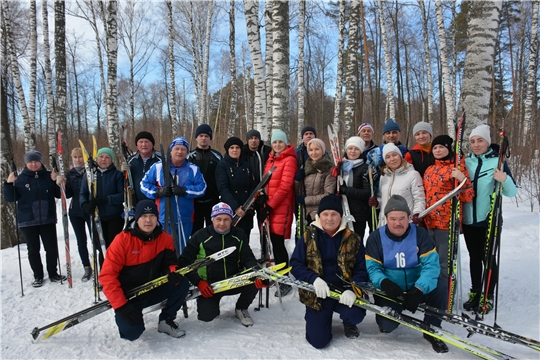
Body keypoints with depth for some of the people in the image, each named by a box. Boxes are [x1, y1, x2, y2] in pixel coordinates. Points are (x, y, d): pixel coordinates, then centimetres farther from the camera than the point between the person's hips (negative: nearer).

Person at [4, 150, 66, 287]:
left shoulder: (49, 176, 2)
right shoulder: (20, 179, 0)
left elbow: (59, 194, 2)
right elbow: (10, 199, -1)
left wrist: (57, 182, -14)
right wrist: (9, 184, -16)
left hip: (47, 219, 1)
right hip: (28, 221, 0)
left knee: (52, 247, 6)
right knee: (33, 250, 8)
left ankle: (53, 274, 21)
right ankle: (38, 276, 20)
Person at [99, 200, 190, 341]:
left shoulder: (165, 239, -7)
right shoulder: (123, 239, -18)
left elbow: (169, 263, 0)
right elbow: (107, 275, -18)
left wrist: (172, 273, -26)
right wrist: (121, 305, -23)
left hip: (152, 291, 4)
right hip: (127, 296, -4)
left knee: (182, 283, -19)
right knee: (132, 331, -26)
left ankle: (166, 320, 2)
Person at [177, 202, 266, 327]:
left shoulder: (239, 235, 0)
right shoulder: (200, 236, -8)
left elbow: (248, 258, -3)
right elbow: (184, 262, -7)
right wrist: (199, 282, -18)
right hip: (208, 285, -2)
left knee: (255, 281, -25)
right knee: (206, 315, -24)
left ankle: (241, 309, 6)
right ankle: (212, 303, 16)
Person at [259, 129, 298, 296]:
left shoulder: (289, 160, -7)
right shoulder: (270, 159, 16)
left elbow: (285, 186, -15)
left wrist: (270, 206, -16)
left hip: (282, 207, -7)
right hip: (269, 205, 7)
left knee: (278, 242, -7)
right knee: (274, 242, 11)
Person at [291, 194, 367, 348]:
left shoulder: (353, 239, -2)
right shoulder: (308, 236, -4)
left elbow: (361, 270, -4)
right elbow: (295, 264, -7)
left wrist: (352, 290, -23)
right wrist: (314, 279, -24)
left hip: (344, 292, 1)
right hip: (316, 294, 0)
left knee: (355, 314, -28)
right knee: (318, 341, -7)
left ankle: (347, 322, 12)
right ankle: (317, 318, 29)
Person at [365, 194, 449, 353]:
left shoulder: (419, 234, -8)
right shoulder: (376, 237, -8)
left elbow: (431, 264, -17)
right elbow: (372, 267, -12)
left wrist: (419, 289, -34)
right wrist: (383, 282, -35)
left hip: (416, 288, 2)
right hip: (389, 291, -1)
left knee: (439, 287, -27)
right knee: (387, 325, -23)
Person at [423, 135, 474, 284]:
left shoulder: (458, 167, -5)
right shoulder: (429, 169, 14)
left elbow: (468, 197, -10)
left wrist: (462, 179, -25)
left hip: (448, 222, -7)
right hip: (430, 222, 7)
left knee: (445, 263, -4)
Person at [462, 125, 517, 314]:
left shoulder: (498, 161, -4)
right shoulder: (466, 162, 6)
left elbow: (512, 192, -6)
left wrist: (505, 180, -27)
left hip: (489, 220, -4)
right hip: (468, 219, 4)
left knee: (488, 257, 3)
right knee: (474, 257, 14)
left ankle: (488, 296, 17)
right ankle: (475, 292, 26)